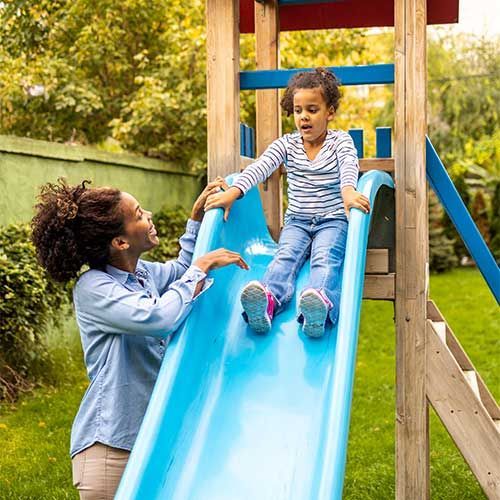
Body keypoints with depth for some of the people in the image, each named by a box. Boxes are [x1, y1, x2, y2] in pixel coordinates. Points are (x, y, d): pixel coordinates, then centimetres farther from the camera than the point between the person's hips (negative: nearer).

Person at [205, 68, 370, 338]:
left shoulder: (340, 140, 2)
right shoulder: (286, 144, 8)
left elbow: (349, 164, -20)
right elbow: (260, 167, -9)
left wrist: (348, 191, -45)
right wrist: (233, 192, -28)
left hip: (333, 220, -2)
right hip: (297, 221, 2)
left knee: (325, 256, -32)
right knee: (286, 254, -28)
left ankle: (321, 305, -63)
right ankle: (267, 300, -58)